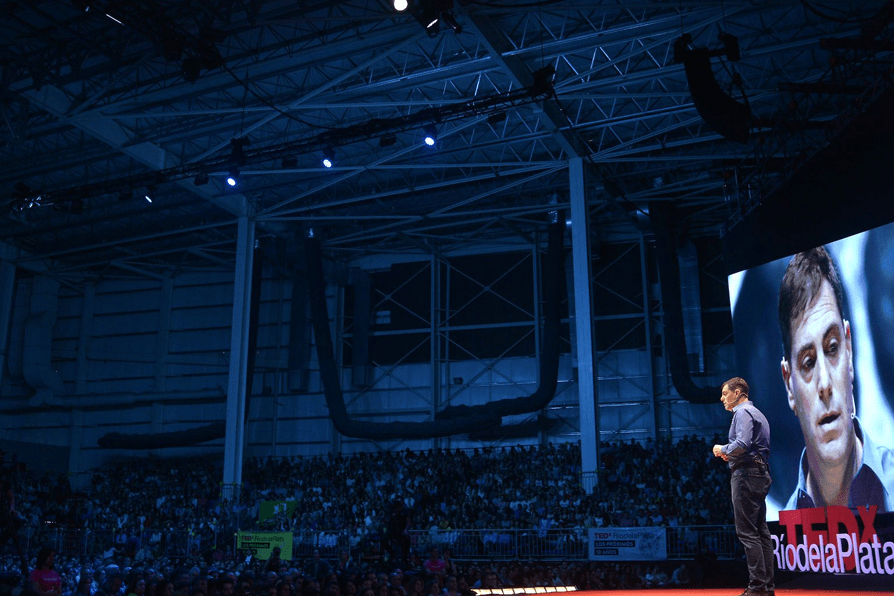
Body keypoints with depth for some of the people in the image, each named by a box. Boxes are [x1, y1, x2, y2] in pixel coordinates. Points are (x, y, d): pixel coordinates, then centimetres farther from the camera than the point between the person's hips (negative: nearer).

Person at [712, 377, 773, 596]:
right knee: (761, 532, 9)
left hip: (746, 475, -10)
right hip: (760, 473, 10)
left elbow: (742, 443, -23)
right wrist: (731, 454, 16)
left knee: (747, 532, -10)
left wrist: (723, 450, -7)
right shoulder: (757, 413, 23)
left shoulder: (743, 412, -9)